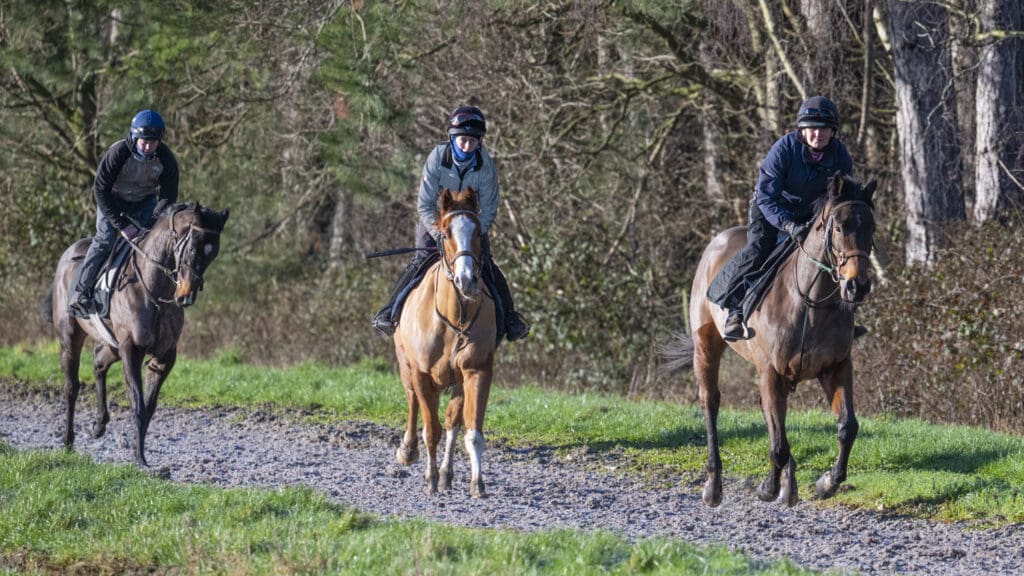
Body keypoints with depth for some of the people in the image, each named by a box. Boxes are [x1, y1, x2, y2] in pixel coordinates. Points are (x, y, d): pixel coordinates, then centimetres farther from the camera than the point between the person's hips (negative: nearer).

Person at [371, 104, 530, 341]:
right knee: (422, 258, -18)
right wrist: (440, 236, -33)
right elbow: (425, 205, -22)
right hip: (436, 219, -2)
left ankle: (509, 316, 4)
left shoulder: (485, 165, -22)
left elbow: (489, 210, -14)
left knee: (486, 264, -8)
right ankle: (389, 311, -16)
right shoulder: (437, 158, -26)